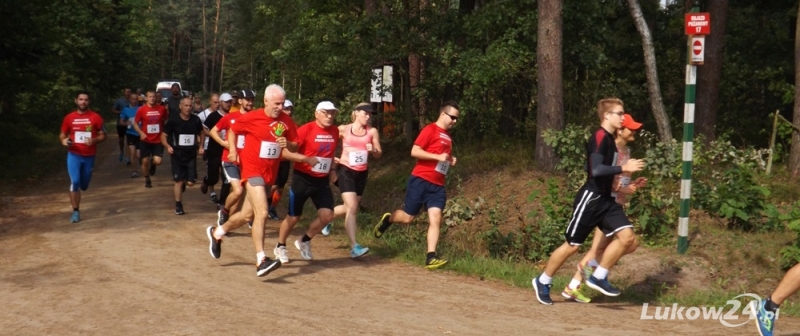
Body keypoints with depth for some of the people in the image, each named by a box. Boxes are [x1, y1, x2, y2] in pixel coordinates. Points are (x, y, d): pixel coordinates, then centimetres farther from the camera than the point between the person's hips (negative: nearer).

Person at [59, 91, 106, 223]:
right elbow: (62, 134, 10)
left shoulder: (96, 117, -4)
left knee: (84, 185, 13)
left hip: (89, 156, 1)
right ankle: (76, 211, -5)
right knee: (74, 182, -13)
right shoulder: (69, 118, -1)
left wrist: (94, 140, -19)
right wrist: (63, 141, -13)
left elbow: (102, 135, 1)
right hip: (74, 155, -1)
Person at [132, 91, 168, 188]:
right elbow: (135, 123, 1)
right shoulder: (141, 110, -6)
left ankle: (152, 163, 26)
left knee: (158, 161, -13)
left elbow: (166, 121, 13)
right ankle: (147, 180, 28)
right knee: (145, 161, 5)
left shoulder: (162, 109, -3)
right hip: (145, 140, 0)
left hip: (158, 140, 0)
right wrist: (141, 133, -15)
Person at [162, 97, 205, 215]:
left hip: (191, 155, 2)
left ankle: (183, 184, 36)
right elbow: (163, 136, -3)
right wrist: (168, 146, -20)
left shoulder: (196, 120, -3)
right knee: (179, 181, -1)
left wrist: (201, 146, 5)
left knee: (191, 182, 0)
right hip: (177, 155, -2)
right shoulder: (174, 121, -10)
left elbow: (201, 133, 16)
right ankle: (178, 204, 14)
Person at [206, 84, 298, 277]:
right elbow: (233, 130, 6)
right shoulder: (251, 118, -11)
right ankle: (261, 261, -18)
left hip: (270, 173, 6)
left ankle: (217, 233, 43)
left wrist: (288, 144, -17)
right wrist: (233, 150, -7)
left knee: (247, 215, 17)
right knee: (261, 213, -20)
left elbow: (295, 147, 5)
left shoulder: (286, 121, -1)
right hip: (252, 170, -6)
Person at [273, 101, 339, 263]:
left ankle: (304, 241, 17)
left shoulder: (335, 131, 3)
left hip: (322, 181, 5)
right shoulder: (306, 129, -16)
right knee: (294, 217, 5)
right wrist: (306, 159, -28)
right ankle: (280, 247, 29)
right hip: (302, 178, -5)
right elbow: (285, 152, -19)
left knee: (327, 215, -7)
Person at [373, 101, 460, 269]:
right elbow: (414, 151, -15)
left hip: (437, 185, 6)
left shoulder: (448, 136, 16)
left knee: (435, 219, -8)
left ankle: (431, 257, -11)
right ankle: (387, 219, 33)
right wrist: (438, 157, -20)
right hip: (420, 181, -6)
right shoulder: (430, 130, -8)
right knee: (408, 217, 2)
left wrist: (450, 161, 9)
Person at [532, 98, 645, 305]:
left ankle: (598, 278, 4)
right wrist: (624, 168, -24)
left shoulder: (609, 139, 13)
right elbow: (595, 170, -27)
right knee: (572, 245, 1)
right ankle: (543, 282, 18)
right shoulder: (600, 137, -16)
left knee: (627, 237, -6)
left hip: (605, 199, 9)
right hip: (590, 198, -9)